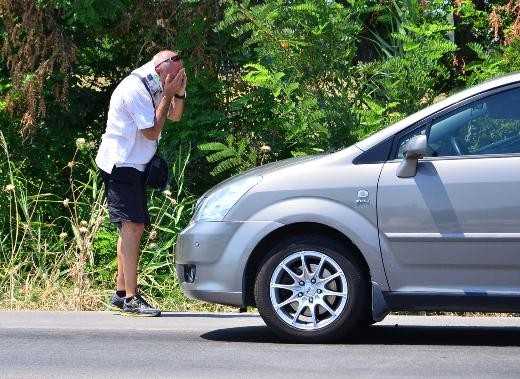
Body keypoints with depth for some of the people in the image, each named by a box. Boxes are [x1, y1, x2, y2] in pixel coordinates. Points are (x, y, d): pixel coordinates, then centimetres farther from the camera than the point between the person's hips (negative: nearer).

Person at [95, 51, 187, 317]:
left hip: (134, 165, 10)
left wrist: (179, 93, -3)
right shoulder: (135, 89, -19)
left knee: (135, 227, 11)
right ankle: (130, 299, -24)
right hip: (120, 163, -10)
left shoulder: (154, 87, 11)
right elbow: (152, 131, -18)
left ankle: (121, 293, 17)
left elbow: (175, 116, 14)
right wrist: (167, 95, -17)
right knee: (131, 226, -18)